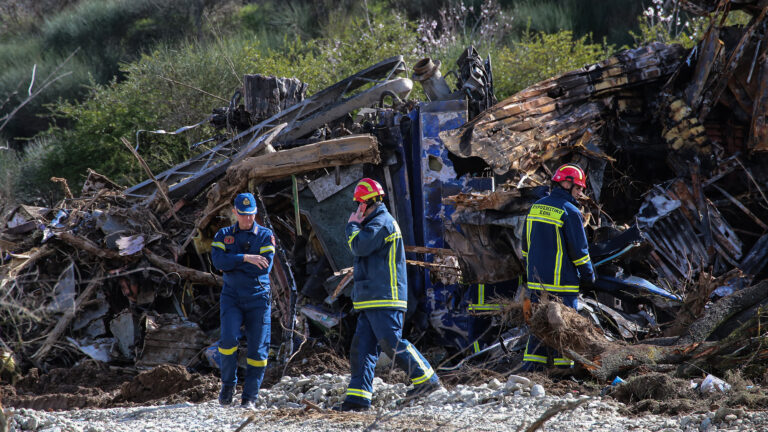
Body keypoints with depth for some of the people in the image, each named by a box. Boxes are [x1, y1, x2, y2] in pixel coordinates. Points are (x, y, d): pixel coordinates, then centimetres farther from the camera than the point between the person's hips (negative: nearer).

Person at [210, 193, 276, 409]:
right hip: (231, 297, 0)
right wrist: (246, 258, -22)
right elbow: (219, 260, -11)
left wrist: (233, 265, -10)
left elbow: (265, 267, -12)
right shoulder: (223, 235, 8)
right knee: (228, 339, -19)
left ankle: (250, 396, 6)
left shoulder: (266, 236, 2)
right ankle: (228, 384, 2)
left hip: (258, 298, 0)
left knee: (258, 348, -2)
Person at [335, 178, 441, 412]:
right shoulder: (376, 222, 24)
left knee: (390, 342, -12)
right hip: (372, 300, 10)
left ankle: (426, 378, -4)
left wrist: (353, 224, -4)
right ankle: (357, 397, 0)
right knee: (362, 346, 4)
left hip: (384, 299, -10)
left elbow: (359, 246, -19)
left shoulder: (382, 222, -10)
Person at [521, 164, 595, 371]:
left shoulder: (535, 208, 10)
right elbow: (579, 250, -11)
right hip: (562, 284, -7)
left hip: (536, 281, 7)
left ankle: (530, 368, 9)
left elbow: (526, 246, 17)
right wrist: (588, 276, 2)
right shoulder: (570, 213, -13)